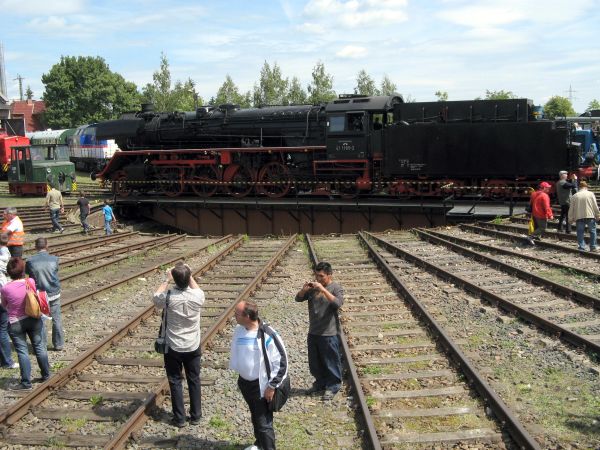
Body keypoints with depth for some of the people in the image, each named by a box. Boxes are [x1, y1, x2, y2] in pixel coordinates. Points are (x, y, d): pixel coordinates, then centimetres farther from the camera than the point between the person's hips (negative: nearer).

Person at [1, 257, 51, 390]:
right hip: (33, 319, 3)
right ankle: (46, 375, 29)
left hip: (15, 324, -3)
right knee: (39, 347, 16)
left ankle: (26, 382, 9)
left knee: (22, 351, 4)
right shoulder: (31, 282, -11)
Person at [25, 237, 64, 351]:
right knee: (56, 319, 13)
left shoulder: (30, 260, -13)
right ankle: (58, 344, 22)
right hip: (54, 293, 1)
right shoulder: (54, 259, -11)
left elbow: (26, 272, 2)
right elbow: (55, 272, 2)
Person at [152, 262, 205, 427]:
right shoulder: (197, 296, -16)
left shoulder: (168, 297, -22)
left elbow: (155, 297, 3)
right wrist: (190, 276, 11)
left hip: (173, 347, -2)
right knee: (194, 381, 16)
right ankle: (195, 416, 25)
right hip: (193, 347, 2)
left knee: (175, 382, 12)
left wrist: (167, 280, 8)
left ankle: (179, 418, 19)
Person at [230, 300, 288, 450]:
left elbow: (281, 361, -19)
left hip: (261, 385, -7)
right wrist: (240, 377, 17)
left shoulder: (267, 335, -26)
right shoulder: (239, 330, -5)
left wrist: (272, 386, -16)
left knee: (264, 422, -3)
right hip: (244, 382, 7)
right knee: (255, 416, 25)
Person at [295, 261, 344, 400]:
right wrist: (303, 290, -17)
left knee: (331, 361, 5)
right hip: (313, 332, 6)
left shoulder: (336, 288, -10)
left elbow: (338, 303, -27)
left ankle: (332, 387, 20)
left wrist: (323, 290, -32)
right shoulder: (312, 288, 6)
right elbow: (298, 299, 4)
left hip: (329, 334, -6)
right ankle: (320, 383, 36)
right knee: (314, 362, 18)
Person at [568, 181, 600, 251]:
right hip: (590, 216, -1)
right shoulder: (590, 194, 1)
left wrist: (571, 219, 12)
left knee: (580, 232, 6)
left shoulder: (574, 196, 5)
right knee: (592, 231, 11)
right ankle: (592, 247, 12)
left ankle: (582, 247, 1)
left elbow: (571, 208, 6)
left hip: (579, 217, 1)